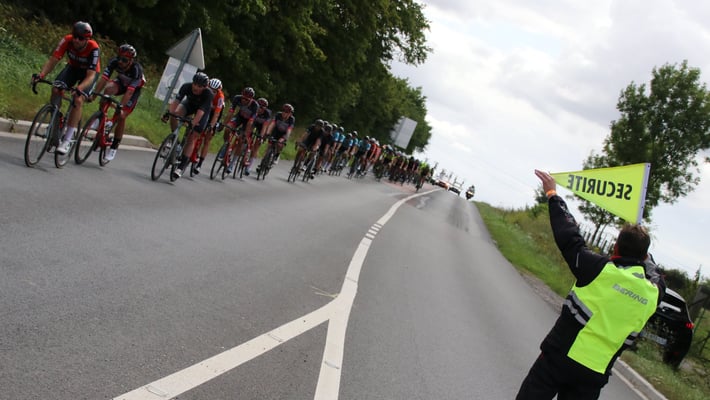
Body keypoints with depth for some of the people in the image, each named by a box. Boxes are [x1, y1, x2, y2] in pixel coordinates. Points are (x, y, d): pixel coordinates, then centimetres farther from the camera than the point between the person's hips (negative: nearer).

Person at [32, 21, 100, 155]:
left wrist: (79, 89, -55)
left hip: (89, 72, -4)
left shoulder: (93, 48, -35)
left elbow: (90, 75, -37)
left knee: (78, 100, -23)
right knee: (56, 89, -20)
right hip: (73, 67, 4)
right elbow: (52, 61, -27)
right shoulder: (67, 40, -27)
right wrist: (41, 75, -43)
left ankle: (67, 140, -19)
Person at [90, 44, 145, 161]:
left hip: (134, 88, -3)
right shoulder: (114, 62, -26)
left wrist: (121, 106, -50)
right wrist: (93, 94, -41)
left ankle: (114, 147, 2)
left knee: (121, 116, -11)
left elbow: (129, 92, -42)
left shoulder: (136, 69, -37)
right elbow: (103, 79, -30)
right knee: (108, 89, -33)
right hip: (121, 82, 3)